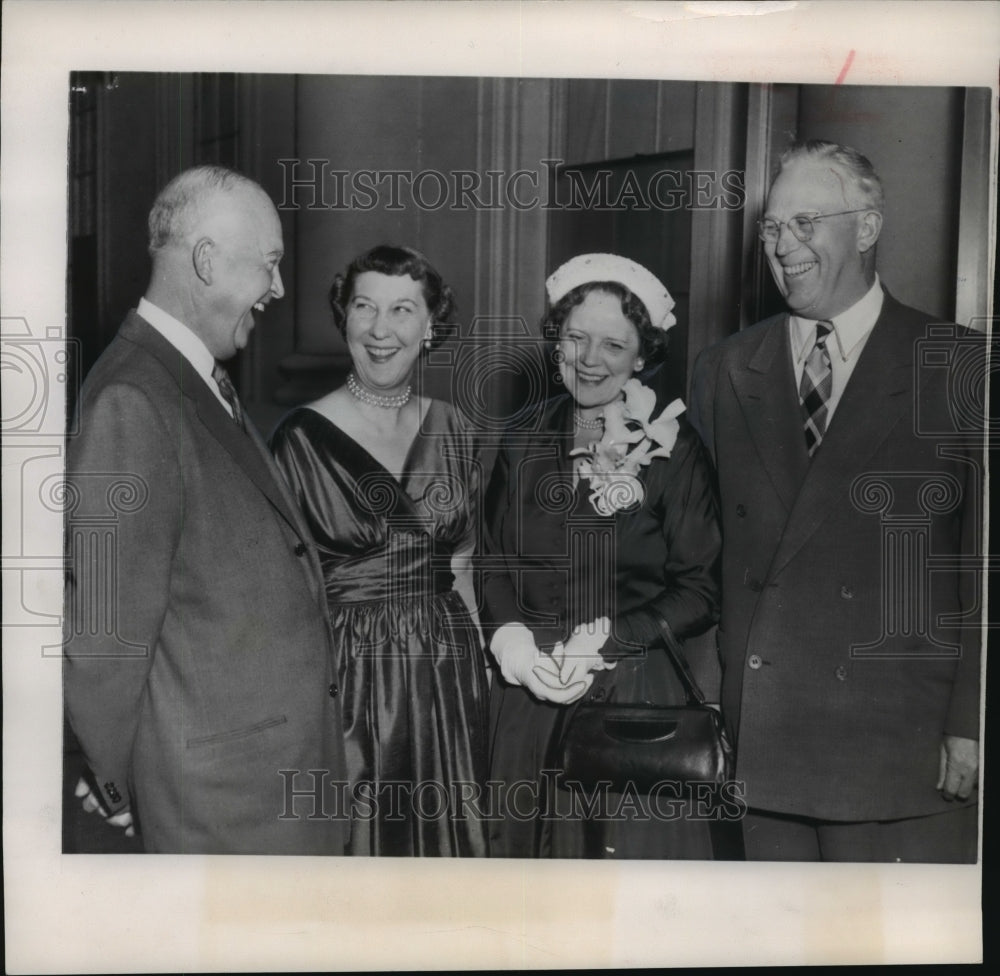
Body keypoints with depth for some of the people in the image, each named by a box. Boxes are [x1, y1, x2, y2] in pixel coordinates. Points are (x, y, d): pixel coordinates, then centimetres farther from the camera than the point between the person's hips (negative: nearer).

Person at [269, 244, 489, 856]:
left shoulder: (452, 430, 4)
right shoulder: (303, 436, -9)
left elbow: (459, 567, 10)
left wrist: (478, 664, 6)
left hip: (447, 670, 4)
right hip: (349, 672, -4)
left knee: (445, 829, 15)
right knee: (355, 835, 8)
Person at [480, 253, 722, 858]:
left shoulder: (674, 452, -7)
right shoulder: (525, 445, 6)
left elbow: (700, 593, -7)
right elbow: (495, 561, 10)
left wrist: (604, 646, -15)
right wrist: (513, 640, -7)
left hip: (636, 699, -3)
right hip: (529, 698, 4)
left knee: (630, 848, 4)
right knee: (530, 846, 13)